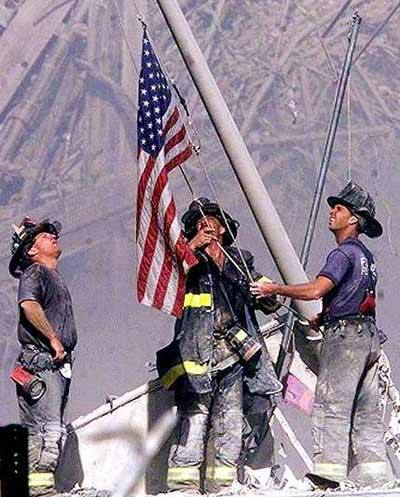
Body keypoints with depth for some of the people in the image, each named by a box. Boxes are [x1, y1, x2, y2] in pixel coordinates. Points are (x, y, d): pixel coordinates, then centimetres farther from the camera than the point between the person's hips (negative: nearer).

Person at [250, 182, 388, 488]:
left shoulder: (343, 253, -10)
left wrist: (275, 289, -14)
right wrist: (325, 317, 23)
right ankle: (375, 476, 5)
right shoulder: (366, 255, 20)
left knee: (331, 405, -12)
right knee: (366, 411, 8)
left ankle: (328, 472, -18)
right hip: (369, 336, 9)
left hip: (345, 336, -9)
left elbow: (316, 290, -23)